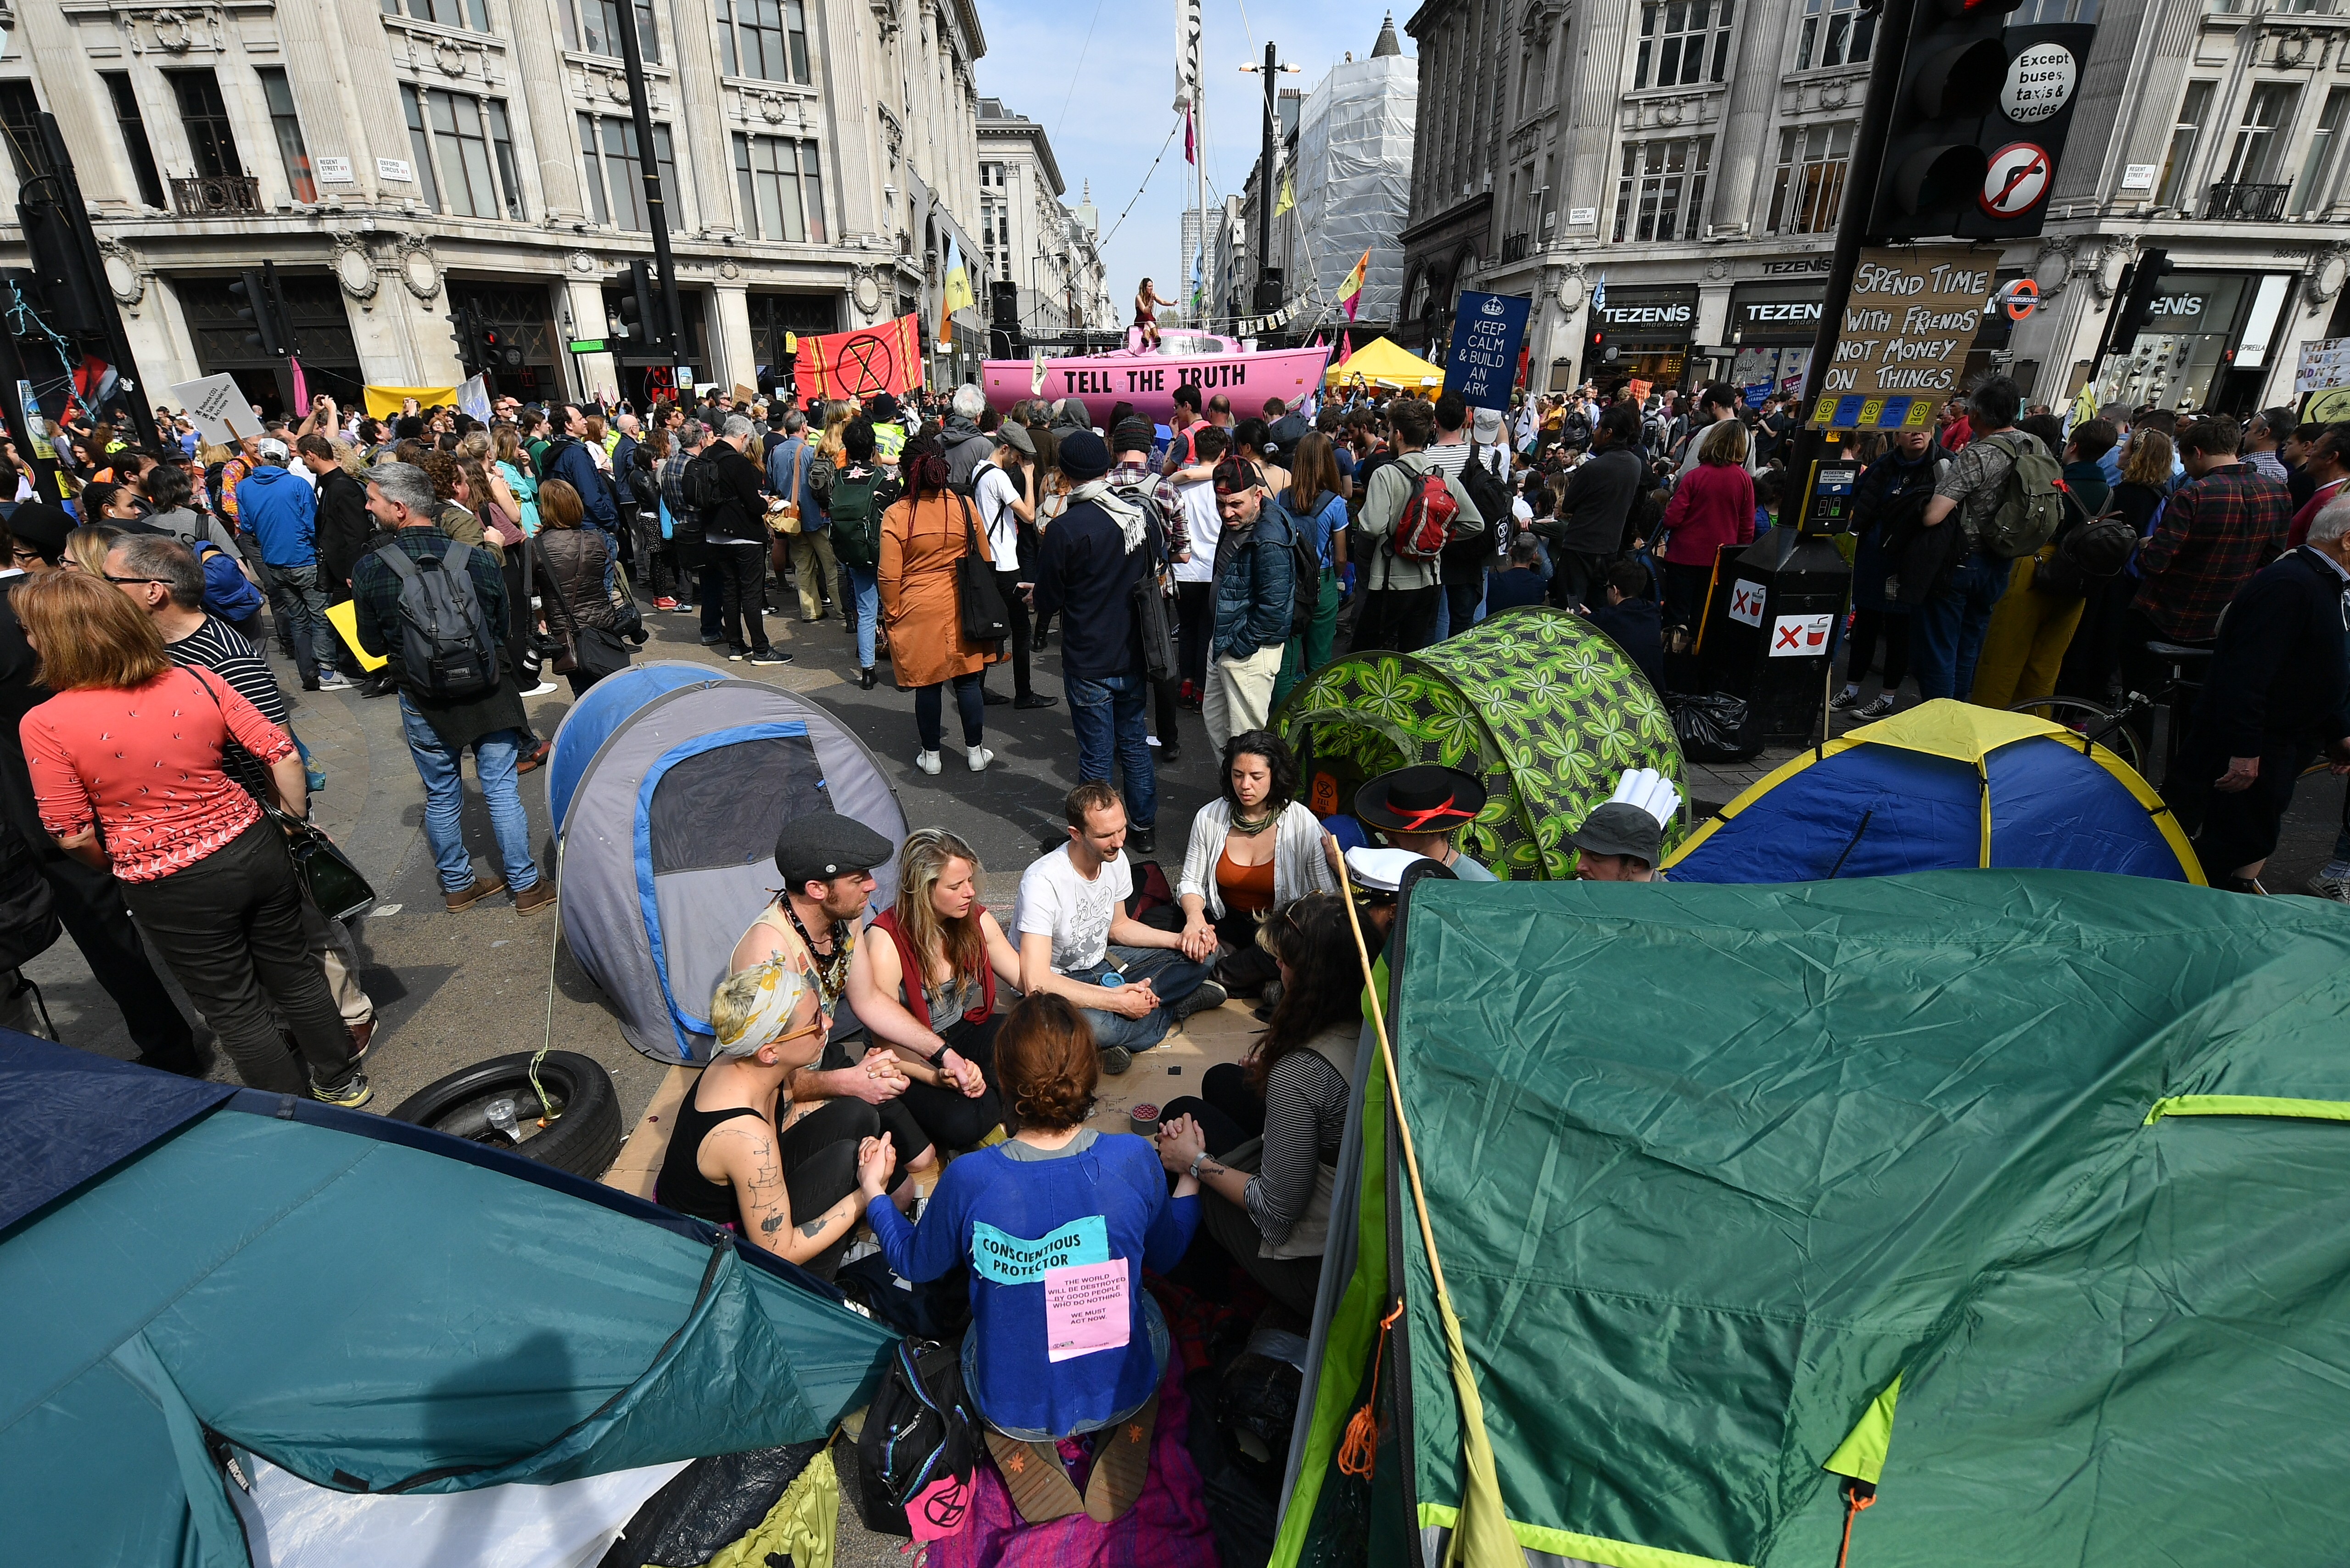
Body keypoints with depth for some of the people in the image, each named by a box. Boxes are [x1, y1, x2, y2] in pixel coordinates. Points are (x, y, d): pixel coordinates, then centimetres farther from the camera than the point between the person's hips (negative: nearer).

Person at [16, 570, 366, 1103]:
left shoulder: (44, 725, -15)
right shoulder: (197, 681, -8)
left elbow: (73, 836, -10)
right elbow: (284, 755, -6)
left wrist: (116, 864, 11)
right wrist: (296, 821, 10)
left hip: (172, 888, -3)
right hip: (255, 851, 3)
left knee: (233, 1006, 15)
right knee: (292, 971, 22)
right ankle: (341, 1079, 38)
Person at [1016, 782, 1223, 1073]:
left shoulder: (1116, 859, -7)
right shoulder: (1043, 882, -31)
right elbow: (1035, 982, -34)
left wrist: (1179, 940, -6)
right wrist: (1117, 1000, -34)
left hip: (1101, 963, 7)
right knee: (1087, 1024, -39)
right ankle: (1175, 1006, -11)